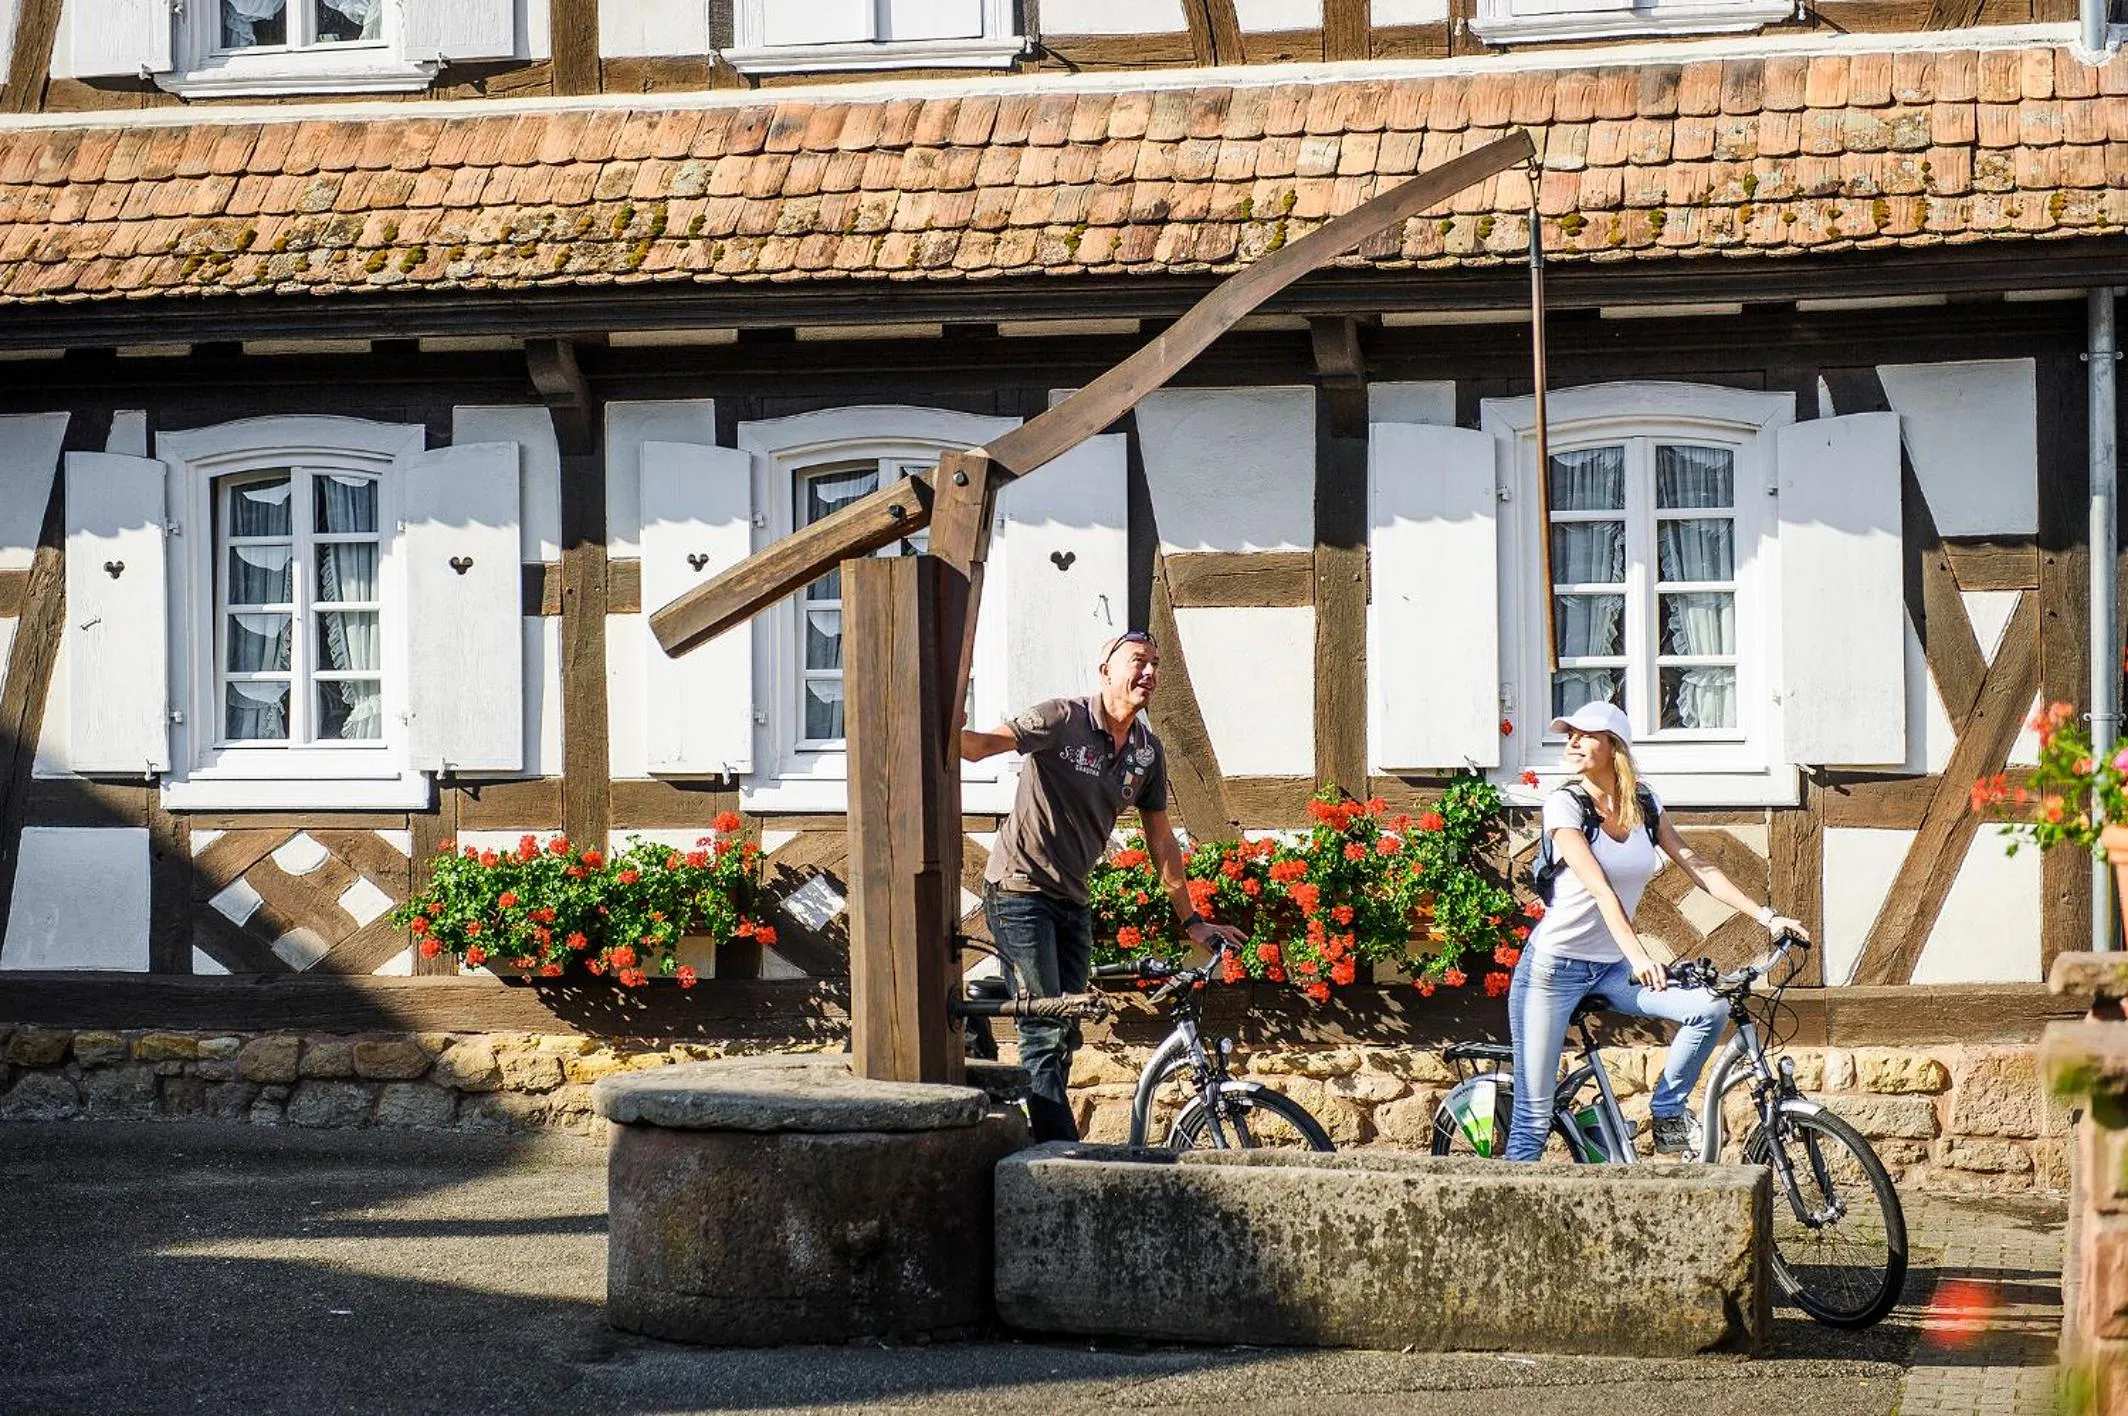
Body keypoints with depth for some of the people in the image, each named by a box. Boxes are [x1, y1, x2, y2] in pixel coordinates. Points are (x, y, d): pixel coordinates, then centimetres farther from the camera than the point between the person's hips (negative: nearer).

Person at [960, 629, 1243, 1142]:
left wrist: (1191, 920, 15)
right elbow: (980, 746, -24)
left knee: (1063, 1034, 9)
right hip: (1020, 890, -7)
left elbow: (1160, 840, 14)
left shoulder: (1147, 752, 6)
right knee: (1045, 1030, -13)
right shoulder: (1063, 720, -13)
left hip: (1071, 899, 7)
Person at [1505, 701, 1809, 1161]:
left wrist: (1765, 915, -8)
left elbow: (1694, 864, 1)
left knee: (1711, 1008, -16)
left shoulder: (1643, 805, 4)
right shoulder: (1565, 804, -12)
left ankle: (1668, 1114, 3)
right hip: (1554, 964, -5)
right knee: (1534, 1114, -9)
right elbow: (1599, 888, -24)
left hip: (1611, 967, 5)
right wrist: (1637, 954, -36)